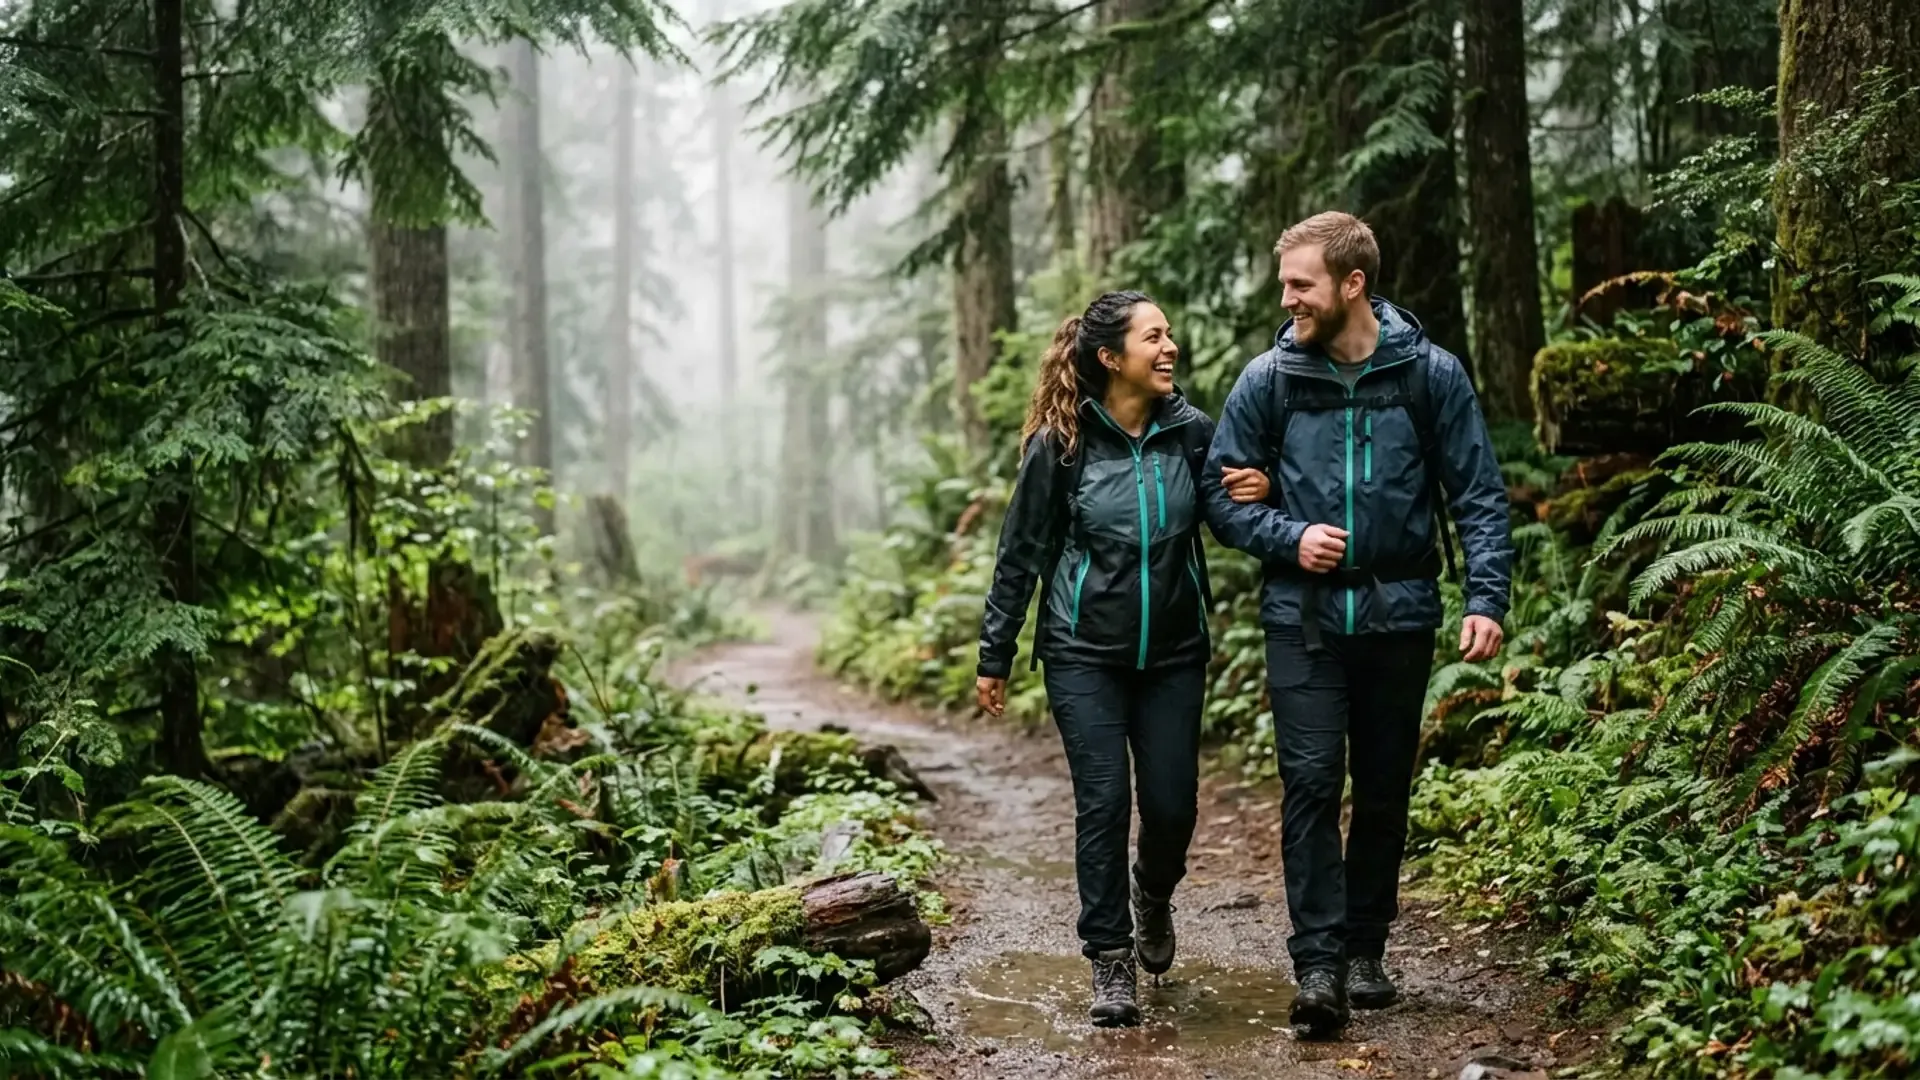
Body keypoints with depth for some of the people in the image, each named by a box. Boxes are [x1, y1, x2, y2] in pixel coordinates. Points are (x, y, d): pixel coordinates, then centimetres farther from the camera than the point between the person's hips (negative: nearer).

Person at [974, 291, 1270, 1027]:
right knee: (1103, 803, -5)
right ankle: (1110, 961, 8)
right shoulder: (1061, 444, -8)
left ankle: (1152, 895, 37)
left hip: (1174, 654, 2)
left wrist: (1260, 491, -13)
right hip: (1085, 655, -2)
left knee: (1173, 804, 3)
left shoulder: (1192, 432, -2)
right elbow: (1021, 555, -1)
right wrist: (994, 655, 2)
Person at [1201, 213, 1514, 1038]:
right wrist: (1289, 538, -12)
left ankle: (1365, 950, 24)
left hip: (1399, 614, 1)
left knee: (1384, 791, 10)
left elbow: (1479, 496, -1)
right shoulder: (1269, 379, -2)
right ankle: (1318, 964, -4)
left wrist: (1487, 598, -11)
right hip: (1303, 615, 0)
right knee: (1311, 783, -8)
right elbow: (1222, 490, 4)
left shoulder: (1430, 374, -4)